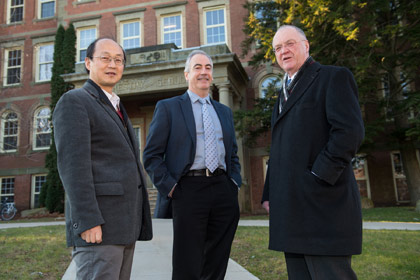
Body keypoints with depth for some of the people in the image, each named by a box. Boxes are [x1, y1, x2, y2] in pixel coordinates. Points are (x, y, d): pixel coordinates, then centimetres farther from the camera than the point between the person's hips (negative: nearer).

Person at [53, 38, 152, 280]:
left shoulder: (115, 110, 23)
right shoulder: (74, 102, -4)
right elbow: (72, 163, -16)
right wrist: (87, 222, -23)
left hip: (124, 225, 9)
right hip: (96, 226, -9)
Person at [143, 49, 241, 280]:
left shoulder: (224, 112, 20)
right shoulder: (167, 107, 5)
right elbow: (151, 156, 0)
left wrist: (235, 183, 7)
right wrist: (170, 187, -10)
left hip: (224, 190, 5)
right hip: (189, 191, -4)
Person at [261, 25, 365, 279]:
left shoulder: (334, 77, 0)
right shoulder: (285, 91, 24)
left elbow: (350, 132, -14)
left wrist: (317, 178, -17)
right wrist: (269, 193, 15)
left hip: (322, 205, -8)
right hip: (290, 210, 8)